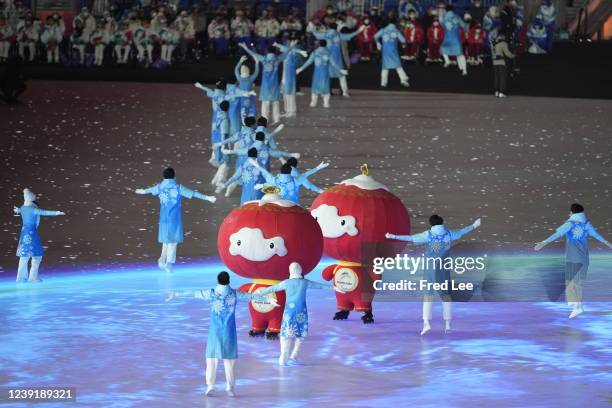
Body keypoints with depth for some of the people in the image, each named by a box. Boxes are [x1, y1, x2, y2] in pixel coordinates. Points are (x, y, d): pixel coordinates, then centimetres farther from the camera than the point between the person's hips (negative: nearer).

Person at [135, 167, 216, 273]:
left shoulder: (160, 187, 3)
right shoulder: (178, 188, -11)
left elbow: (150, 190, 26)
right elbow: (193, 193, -13)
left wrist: (143, 191, 48)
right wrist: (207, 197, -11)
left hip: (164, 218, 4)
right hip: (175, 219, -4)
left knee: (166, 239, 20)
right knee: (172, 241, 2)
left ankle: (163, 260, 20)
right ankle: (169, 264, 0)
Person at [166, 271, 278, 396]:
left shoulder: (212, 293, -3)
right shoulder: (235, 294, -1)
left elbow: (193, 293, 6)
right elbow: (252, 296, 9)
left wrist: (177, 294, 17)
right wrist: (268, 300, 20)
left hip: (215, 331, -1)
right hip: (229, 332, 1)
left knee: (212, 357, 5)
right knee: (229, 358, 4)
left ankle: (210, 386, -1)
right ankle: (230, 387, 2)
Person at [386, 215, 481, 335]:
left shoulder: (428, 235, -6)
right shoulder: (449, 234, 3)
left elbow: (411, 238, -8)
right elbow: (461, 232, 19)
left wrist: (394, 237, -3)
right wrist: (473, 226, 37)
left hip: (431, 269, -2)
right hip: (444, 268, 2)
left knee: (428, 294, 1)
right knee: (445, 294, 11)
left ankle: (426, 322, -13)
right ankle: (447, 324, 8)